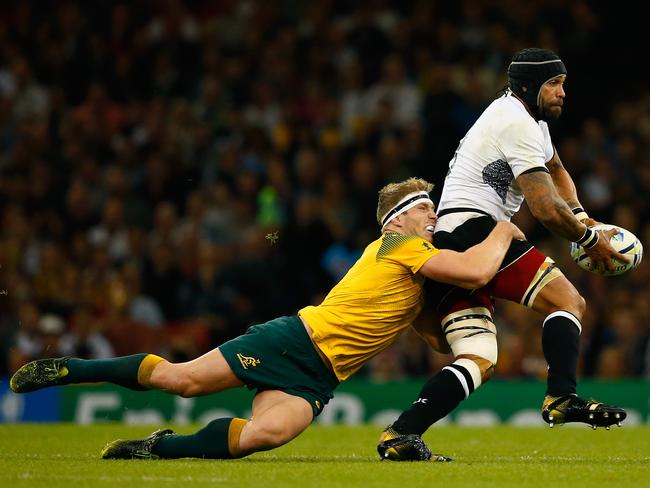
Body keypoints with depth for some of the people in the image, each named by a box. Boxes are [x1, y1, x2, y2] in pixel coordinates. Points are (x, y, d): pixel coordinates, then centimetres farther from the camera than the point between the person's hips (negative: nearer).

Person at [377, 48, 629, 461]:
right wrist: (590, 240, 3)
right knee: (569, 301, -9)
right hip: (474, 228, -10)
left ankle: (401, 434, -16)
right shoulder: (519, 124, -9)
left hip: (445, 244, 10)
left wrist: (583, 219, 27)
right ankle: (562, 398, -25)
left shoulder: (529, 118, 25)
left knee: (480, 362, -1)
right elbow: (546, 209, -13)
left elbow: (556, 171, 44)